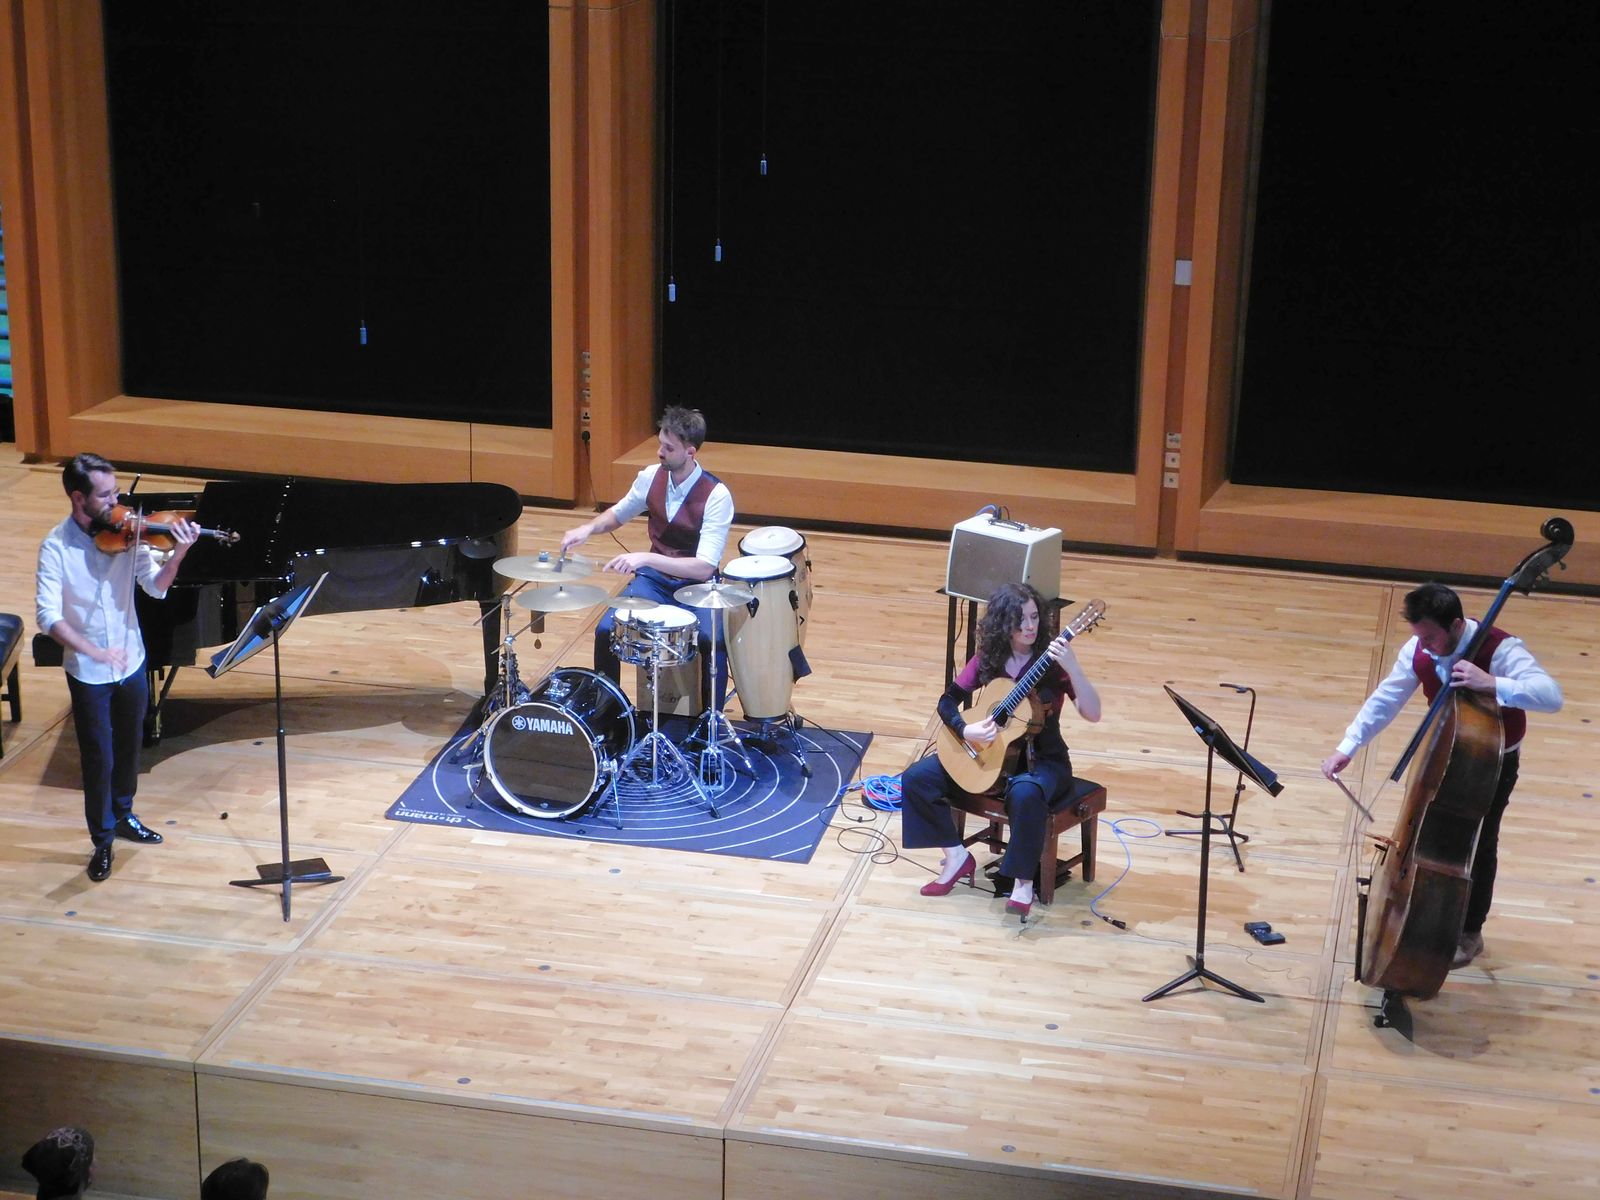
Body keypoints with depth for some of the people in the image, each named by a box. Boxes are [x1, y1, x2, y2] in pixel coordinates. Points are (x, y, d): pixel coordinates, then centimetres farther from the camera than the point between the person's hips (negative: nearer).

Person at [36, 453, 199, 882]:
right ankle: (102, 841, 23)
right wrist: (94, 651, -35)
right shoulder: (56, 546, -18)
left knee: (128, 749, 21)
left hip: (131, 665, 4)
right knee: (99, 760, 5)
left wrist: (176, 556, -30)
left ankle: (123, 816, 44)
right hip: (88, 674, -4)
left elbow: (156, 586, -10)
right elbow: (48, 616, -23)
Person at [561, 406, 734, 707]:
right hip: (654, 579, 4)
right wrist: (589, 528, -7)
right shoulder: (651, 477, -6)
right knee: (605, 630, -18)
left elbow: (705, 568, -28)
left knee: (712, 642, -31)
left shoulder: (716, 496, -22)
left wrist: (646, 558, -37)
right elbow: (619, 513, 15)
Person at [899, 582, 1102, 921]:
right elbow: (948, 701, 2)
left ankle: (1023, 880, -21)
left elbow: (1092, 714, -23)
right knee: (917, 778, -9)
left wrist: (1072, 668, -37)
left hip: (1042, 759, -5)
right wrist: (965, 730, -19)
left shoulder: (1052, 662, -14)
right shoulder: (987, 659, -2)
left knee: (1026, 793, -41)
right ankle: (956, 855, 4)